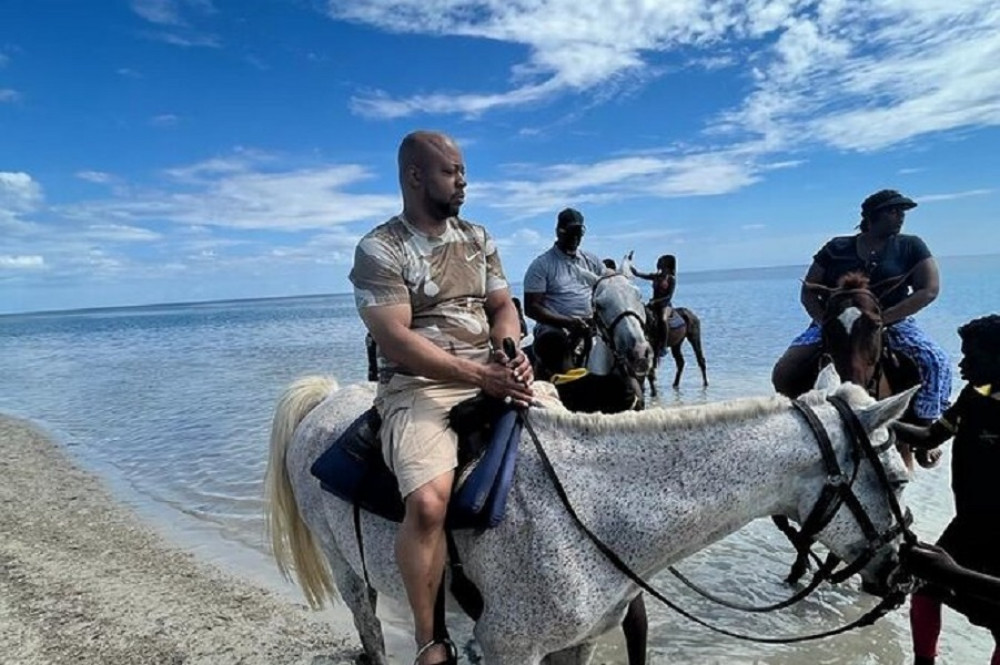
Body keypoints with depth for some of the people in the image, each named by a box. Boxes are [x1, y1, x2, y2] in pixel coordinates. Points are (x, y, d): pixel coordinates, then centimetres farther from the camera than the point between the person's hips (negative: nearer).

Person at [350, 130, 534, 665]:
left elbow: (502, 306, 14)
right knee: (428, 502, -29)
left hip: (493, 377, 7)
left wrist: (512, 354, -9)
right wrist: (478, 374, -21)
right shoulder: (379, 250, -6)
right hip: (420, 387, -6)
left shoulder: (477, 238, 14)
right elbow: (395, 340, -16)